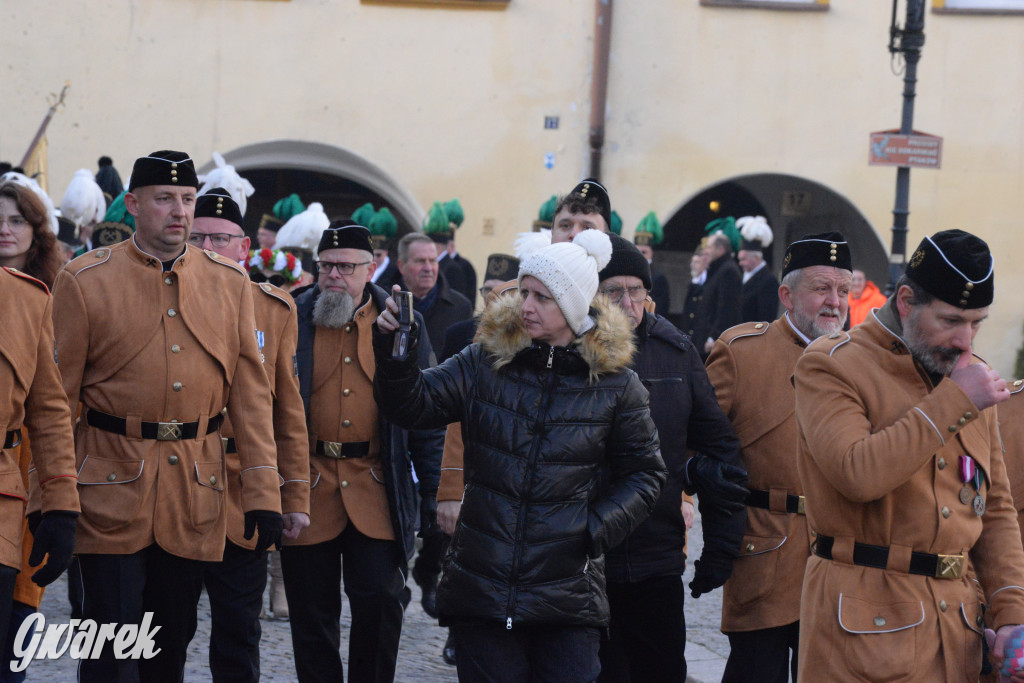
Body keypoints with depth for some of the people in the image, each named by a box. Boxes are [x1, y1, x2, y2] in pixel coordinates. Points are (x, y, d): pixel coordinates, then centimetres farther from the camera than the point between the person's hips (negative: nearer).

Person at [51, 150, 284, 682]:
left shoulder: (229, 284, 8)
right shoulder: (84, 280, -1)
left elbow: (250, 393, 7)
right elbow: (58, 395, 0)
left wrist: (263, 492, 2)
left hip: (195, 493, 3)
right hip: (111, 490, -3)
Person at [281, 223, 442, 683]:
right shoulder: (290, 320, 5)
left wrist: (434, 490, 1)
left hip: (377, 492, 0)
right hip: (308, 487, 0)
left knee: (380, 602, -5)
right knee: (312, 612, 5)